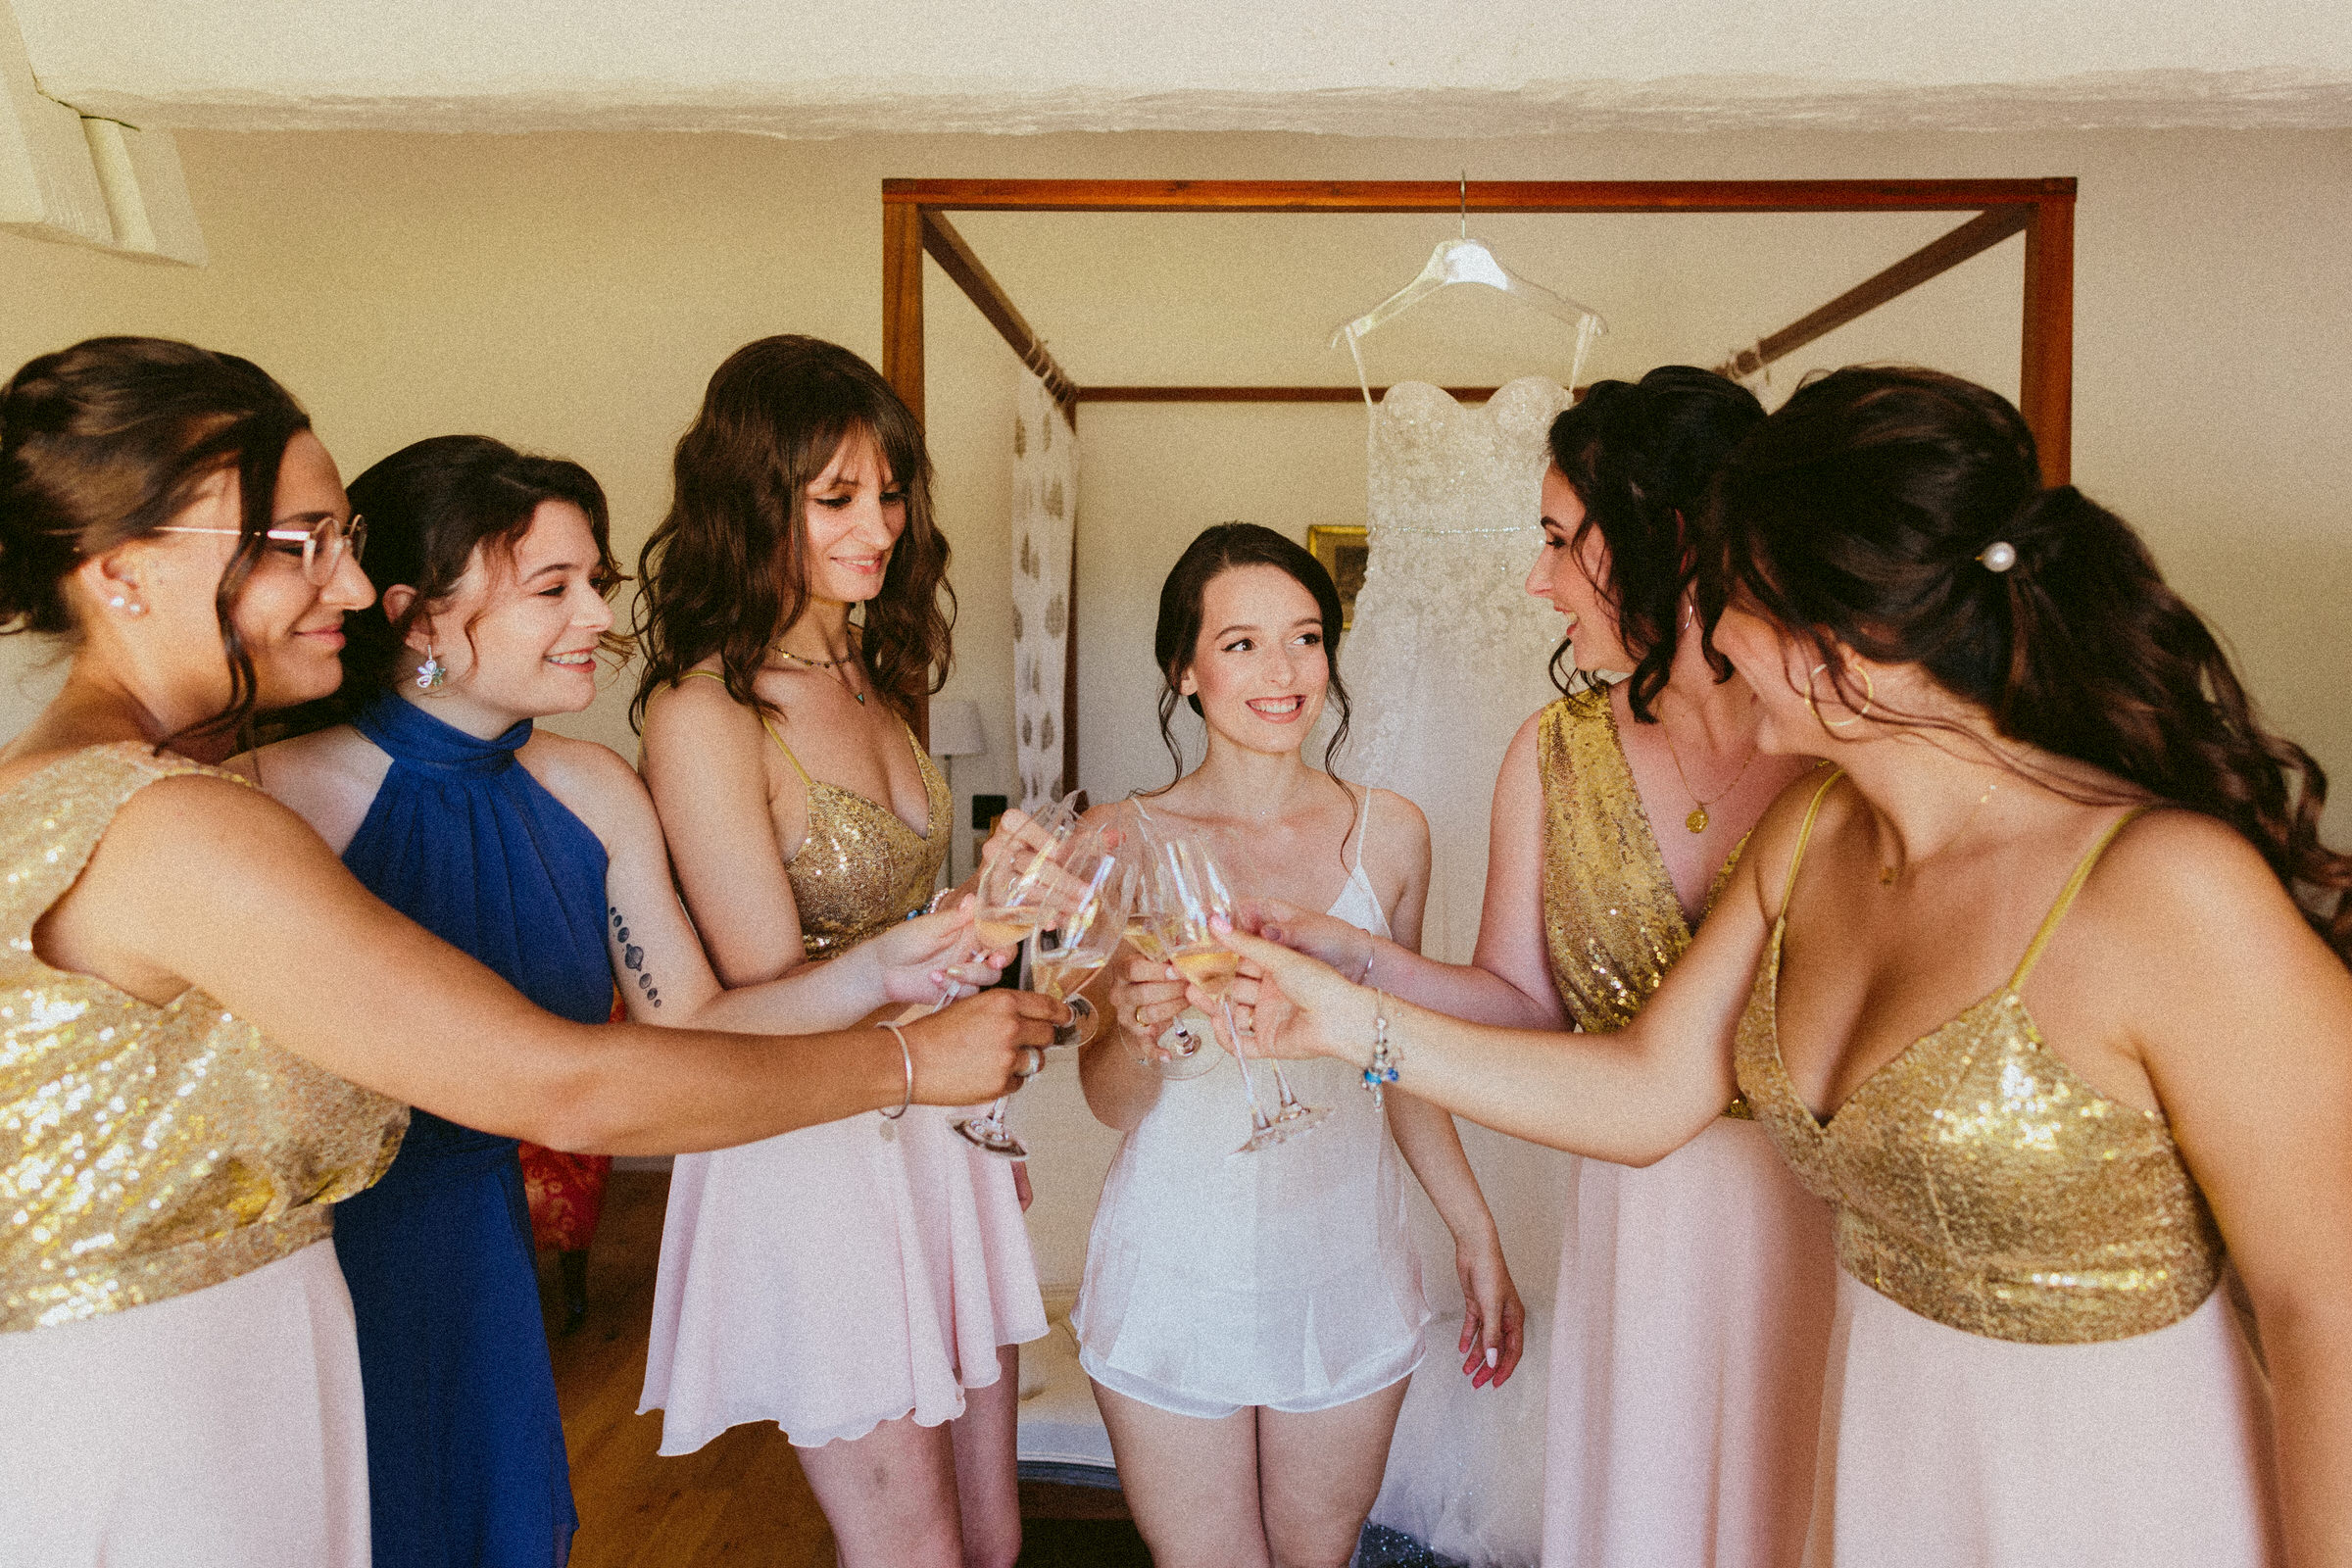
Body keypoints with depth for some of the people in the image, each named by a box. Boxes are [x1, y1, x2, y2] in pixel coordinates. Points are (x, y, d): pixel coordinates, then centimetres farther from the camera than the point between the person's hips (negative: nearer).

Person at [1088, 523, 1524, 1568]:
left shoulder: (1388, 833, -1)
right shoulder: (1126, 841, -8)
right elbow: (1110, 1101, -6)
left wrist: (1476, 1234, 10)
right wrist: (1140, 1031, -27)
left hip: (1345, 1274, 2)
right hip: (1178, 1275, -2)